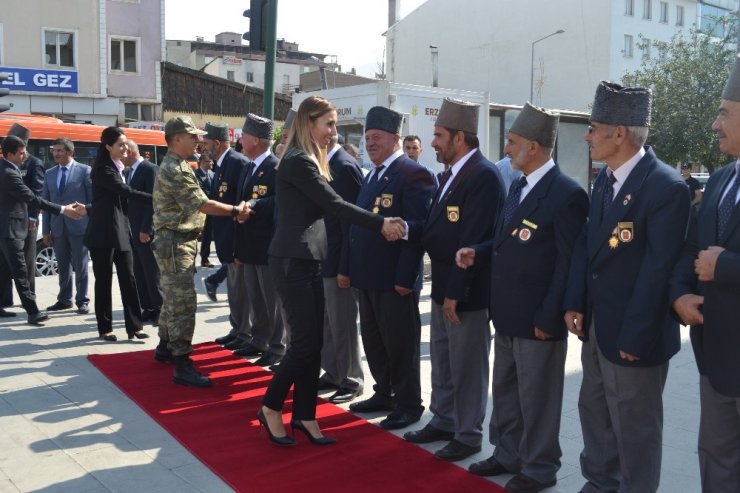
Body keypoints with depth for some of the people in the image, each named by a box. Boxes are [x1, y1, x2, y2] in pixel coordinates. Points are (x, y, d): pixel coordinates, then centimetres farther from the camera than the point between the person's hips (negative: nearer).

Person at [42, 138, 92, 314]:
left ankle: (82, 301, 10)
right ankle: (64, 299, 22)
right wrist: (46, 230, 6)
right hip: (58, 228, 4)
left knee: (80, 266, 2)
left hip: (78, 226, -4)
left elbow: (93, 199, -3)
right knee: (63, 266, 12)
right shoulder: (49, 174, 11)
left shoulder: (84, 171, -2)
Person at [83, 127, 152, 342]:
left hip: (121, 232, 7)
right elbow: (127, 192, -19)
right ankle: (105, 328, 10)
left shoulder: (118, 168, 15)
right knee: (104, 281, 1)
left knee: (128, 279, 2)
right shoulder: (103, 170, -10)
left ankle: (134, 326, 3)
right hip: (103, 234, -7)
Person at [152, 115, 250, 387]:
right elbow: (201, 204, -21)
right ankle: (182, 364, -10)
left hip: (178, 242, 11)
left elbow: (193, 204, 14)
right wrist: (235, 211, -14)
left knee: (173, 299, 19)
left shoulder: (174, 166, 16)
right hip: (175, 243, -11)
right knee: (184, 302, -11)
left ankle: (165, 347, 32)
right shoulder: (175, 170, -17)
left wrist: (231, 210, 5)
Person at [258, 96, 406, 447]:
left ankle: (304, 415, 18)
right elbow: (334, 204, -17)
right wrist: (381, 224, -16)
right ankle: (270, 408, 11)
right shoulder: (298, 161, -13)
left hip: (307, 260, 10)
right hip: (292, 261, -10)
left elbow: (324, 208, 13)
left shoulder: (307, 161, 17)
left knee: (313, 342, 9)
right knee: (305, 342, -6)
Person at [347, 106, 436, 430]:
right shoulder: (371, 176, 16)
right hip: (368, 276, 9)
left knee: (400, 344, 3)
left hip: (395, 279, -9)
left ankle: (408, 404, 17)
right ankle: (384, 393, 32)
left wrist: (405, 278, -21)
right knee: (373, 341, 17)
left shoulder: (413, 174, -13)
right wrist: (350, 267, 13)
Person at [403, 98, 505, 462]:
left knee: (467, 366, 4)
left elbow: (472, 240, -23)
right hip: (443, 285, 10)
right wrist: (408, 229, -7)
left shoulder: (484, 175, -19)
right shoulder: (451, 173, 13)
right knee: (441, 362, 20)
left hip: (468, 291, -10)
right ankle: (443, 421, 36)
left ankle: (468, 435, 19)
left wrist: (455, 292, -22)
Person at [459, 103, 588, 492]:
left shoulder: (567, 194, -17)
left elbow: (569, 263, -18)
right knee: (504, 392, 21)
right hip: (507, 315, 9)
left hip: (537, 319, -9)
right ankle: (507, 455, 38)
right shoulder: (518, 186, 11)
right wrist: (478, 252, -1)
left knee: (537, 399, 8)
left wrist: (548, 318, -18)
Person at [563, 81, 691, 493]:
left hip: (633, 334, -8)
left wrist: (633, 336, -18)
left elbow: (657, 269, -20)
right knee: (594, 412, 22)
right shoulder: (605, 178, 6)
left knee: (634, 428, 8)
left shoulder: (667, 187, -20)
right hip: (596, 325, 9)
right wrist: (575, 303, 1)